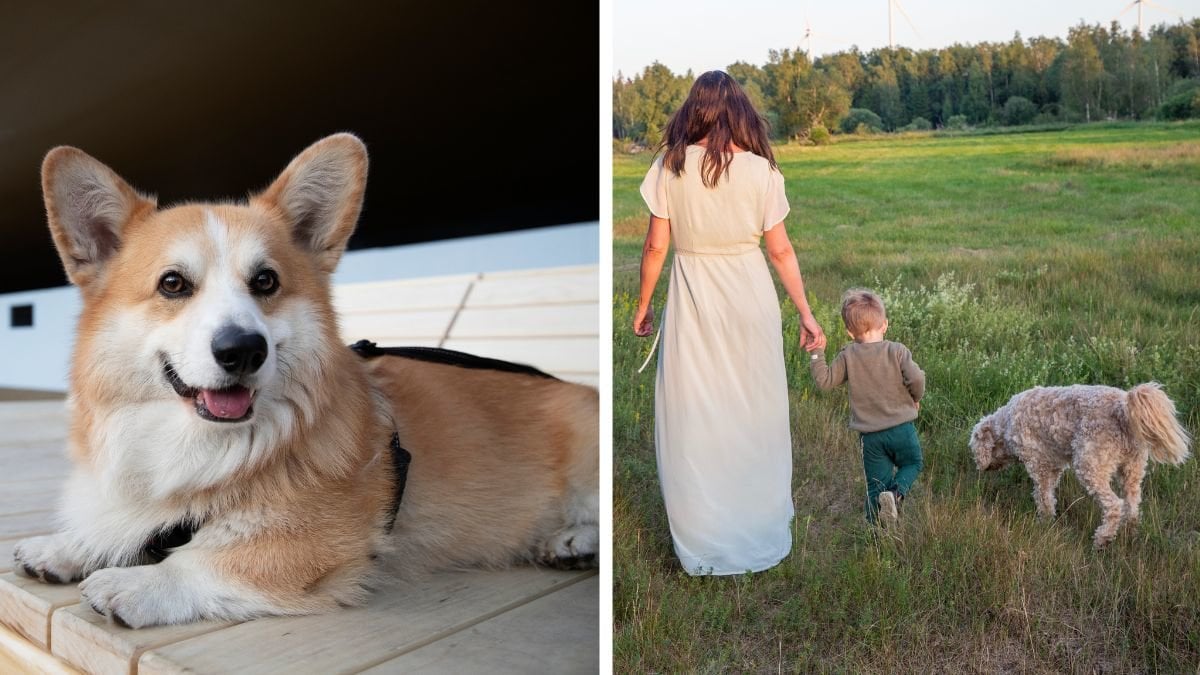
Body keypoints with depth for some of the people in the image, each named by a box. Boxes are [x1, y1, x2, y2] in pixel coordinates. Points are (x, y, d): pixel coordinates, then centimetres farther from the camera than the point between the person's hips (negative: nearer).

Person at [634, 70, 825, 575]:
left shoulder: (670, 166, -5)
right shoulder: (760, 169, -4)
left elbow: (656, 245, -4)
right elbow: (781, 251, -2)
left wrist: (643, 305, 9)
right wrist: (805, 314, 7)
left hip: (692, 300, -1)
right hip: (750, 297, 1)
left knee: (692, 419, 9)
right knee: (755, 416, 14)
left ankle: (702, 548, 19)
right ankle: (761, 537, 29)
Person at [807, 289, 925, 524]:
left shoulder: (848, 356, -4)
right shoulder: (897, 351, -7)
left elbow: (825, 381, -3)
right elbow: (916, 379, -15)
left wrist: (816, 354, 7)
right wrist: (915, 399, 5)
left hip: (870, 435, 1)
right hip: (901, 428, -1)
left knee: (876, 482, 10)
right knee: (912, 463, 23)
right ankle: (897, 491, -4)